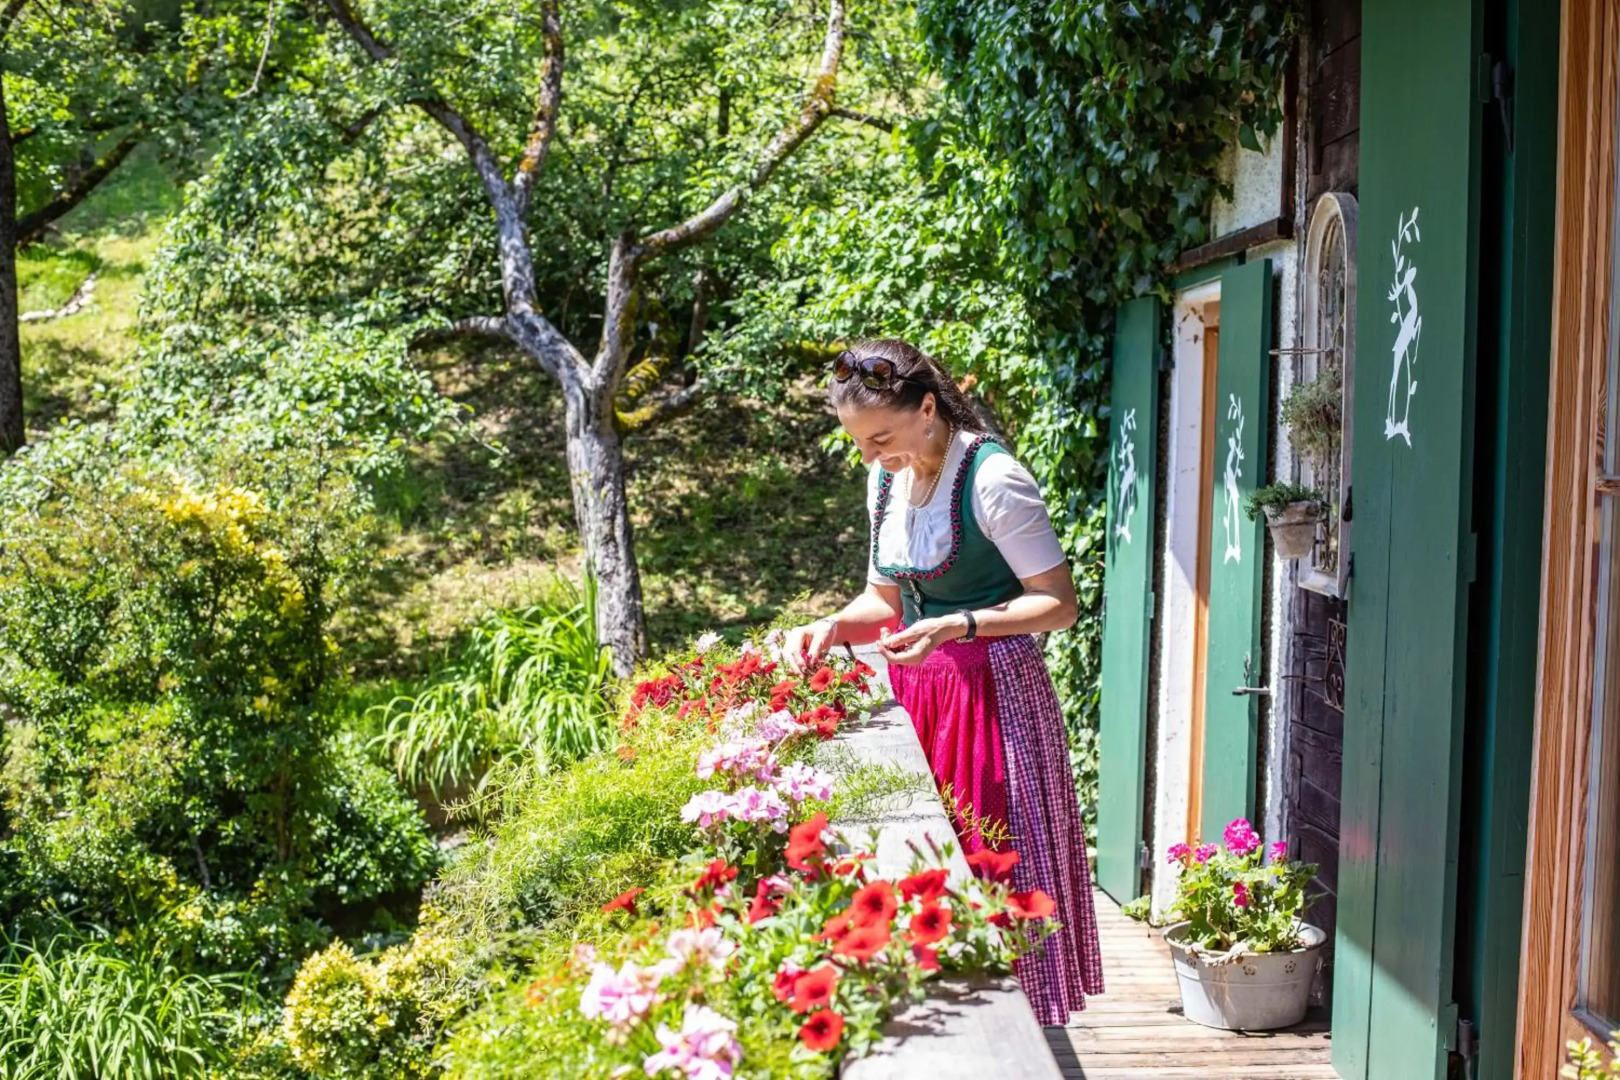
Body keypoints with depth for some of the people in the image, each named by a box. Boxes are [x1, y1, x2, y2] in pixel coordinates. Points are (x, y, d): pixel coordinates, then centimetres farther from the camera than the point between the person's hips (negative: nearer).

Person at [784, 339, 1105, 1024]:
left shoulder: (992, 479, -16)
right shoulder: (887, 479, 7)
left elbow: (1058, 605, -13)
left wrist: (956, 626, -24)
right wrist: (833, 627, -2)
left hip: (989, 692, -7)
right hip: (915, 690, 7)